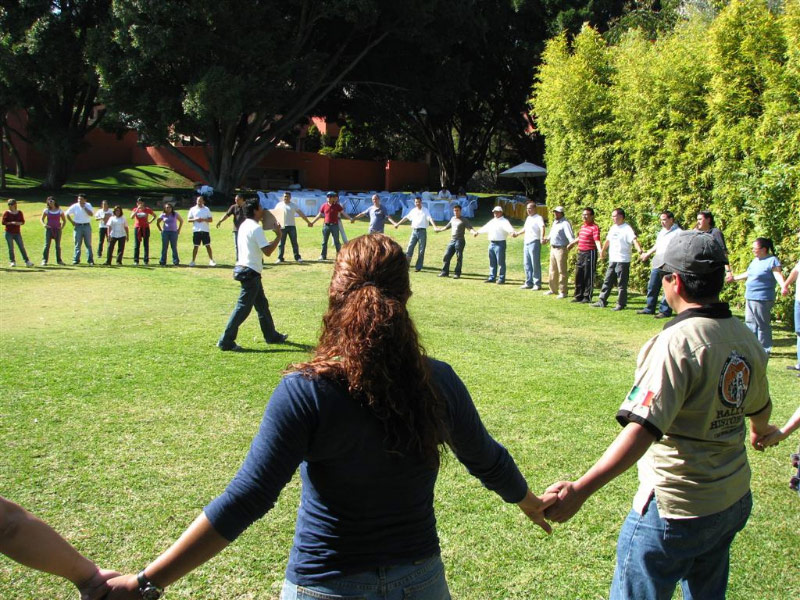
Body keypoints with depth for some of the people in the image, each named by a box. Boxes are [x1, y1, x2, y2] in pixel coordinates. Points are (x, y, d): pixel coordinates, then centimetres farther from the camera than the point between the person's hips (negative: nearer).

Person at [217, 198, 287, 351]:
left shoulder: (244, 225, 13)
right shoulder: (255, 228, -16)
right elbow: (267, 251, -20)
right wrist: (278, 236, -7)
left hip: (243, 268, 10)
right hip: (250, 271, -10)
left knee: (262, 304, 19)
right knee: (243, 307, -6)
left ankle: (271, 335, 30)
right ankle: (226, 341, -4)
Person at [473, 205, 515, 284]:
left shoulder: (504, 221, -7)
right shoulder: (492, 221, 18)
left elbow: (508, 227, -27)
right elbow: (485, 228, 32)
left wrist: (513, 232, -48)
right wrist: (477, 232, 42)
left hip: (500, 243, -8)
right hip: (491, 243, 8)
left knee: (500, 262, -5)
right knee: (492, 262, 12)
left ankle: (501, 278, 0)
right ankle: (492, 277, 19)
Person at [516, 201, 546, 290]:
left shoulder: (538, 218, -11)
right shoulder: (528, 218, 17)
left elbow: (542, 227, -29)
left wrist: (542, 237, -45)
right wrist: (517, 233, 42)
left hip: (534, 243, -9)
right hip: (526, 243, 9)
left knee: (535, 264, -6)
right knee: (527, 264, 12)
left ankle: (537, 284, -1)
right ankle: (529, 283, 20)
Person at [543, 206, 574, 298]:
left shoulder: (565, 223, -14)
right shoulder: (555, 222, 14)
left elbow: (570, 235, -27)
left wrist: (572, 243, -41)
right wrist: (547, 239, 37)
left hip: (561, 249, -9)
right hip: (553, 248, 9)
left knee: (562, 271, -5)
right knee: (553, 270, 17)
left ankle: (563, 292, -1)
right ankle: (553, 289, 30)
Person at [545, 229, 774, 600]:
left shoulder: (678, 342, -24)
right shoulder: (745, 339, 1)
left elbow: (643, 430, -33)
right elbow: (759, 406, 20)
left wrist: (581, 489, -39)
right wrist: (760, 431, 44)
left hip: (674, 511, -8)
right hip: (735, 501, 8)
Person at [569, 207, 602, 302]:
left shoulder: (594, 227, -13)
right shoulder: (582, 226, 13)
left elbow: (597, 241, -24)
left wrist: (600, 250, -41)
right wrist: (572, 243, 44)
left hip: (590, 253, -8)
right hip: (580, 253, 8)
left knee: (589, 276, -1)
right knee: (579, 276, 12)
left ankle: (587, 297, 7)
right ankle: (578, 296, 22)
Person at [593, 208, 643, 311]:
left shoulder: (627, 229, -12)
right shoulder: (612, 228, 12)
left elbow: (634, 239, -27)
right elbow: (608, 240, 26)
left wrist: (639, 249, -44)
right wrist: (602, 251, 37)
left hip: (623, 261, -8)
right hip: (612, 260, 8)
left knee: (621, 283, -2)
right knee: (607, 281, 11)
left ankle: (621, 304, 5)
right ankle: (602, 301, 18)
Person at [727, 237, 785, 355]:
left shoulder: (772, 260, -10)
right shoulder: (755, 260, 16)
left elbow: (778, 274, -21)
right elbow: (748, 274, 29)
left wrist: (783, 285, -38)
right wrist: (734, 278, 37)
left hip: (762, 299, -9)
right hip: (749, 297, 9)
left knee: (762, 324, -4)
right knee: (750, 323, 13)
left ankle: (765, 349, 4)